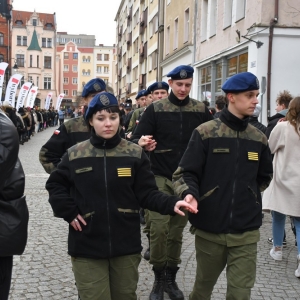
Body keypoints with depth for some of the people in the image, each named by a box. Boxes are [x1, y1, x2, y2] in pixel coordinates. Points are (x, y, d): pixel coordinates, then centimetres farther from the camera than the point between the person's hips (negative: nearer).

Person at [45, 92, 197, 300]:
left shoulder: (135, 154, -4)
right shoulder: (75, 155, -2)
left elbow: (147, 194, -4)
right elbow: (55, 185, 11)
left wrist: (171, 203, -22)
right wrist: (68, 212, -3)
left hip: (126, 245, 1)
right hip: (87, 248, 0)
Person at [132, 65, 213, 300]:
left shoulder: (201, 110, 2)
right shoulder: (155, 109, -3)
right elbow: (136, 138, -8)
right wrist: (142, 143, -31)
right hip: (160, 176, -2)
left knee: (177, 229, 11)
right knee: (159, 227, -7)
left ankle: (171, 277, 25)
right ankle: (159, 278, 12)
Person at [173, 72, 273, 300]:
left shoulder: (258, 139, 5)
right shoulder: (205, 133, -7)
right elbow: (186, 173, -7)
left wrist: (247, 196, 9)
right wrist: (190, 194, -25)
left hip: (246, 232, 2)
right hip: (209, 229, -2)